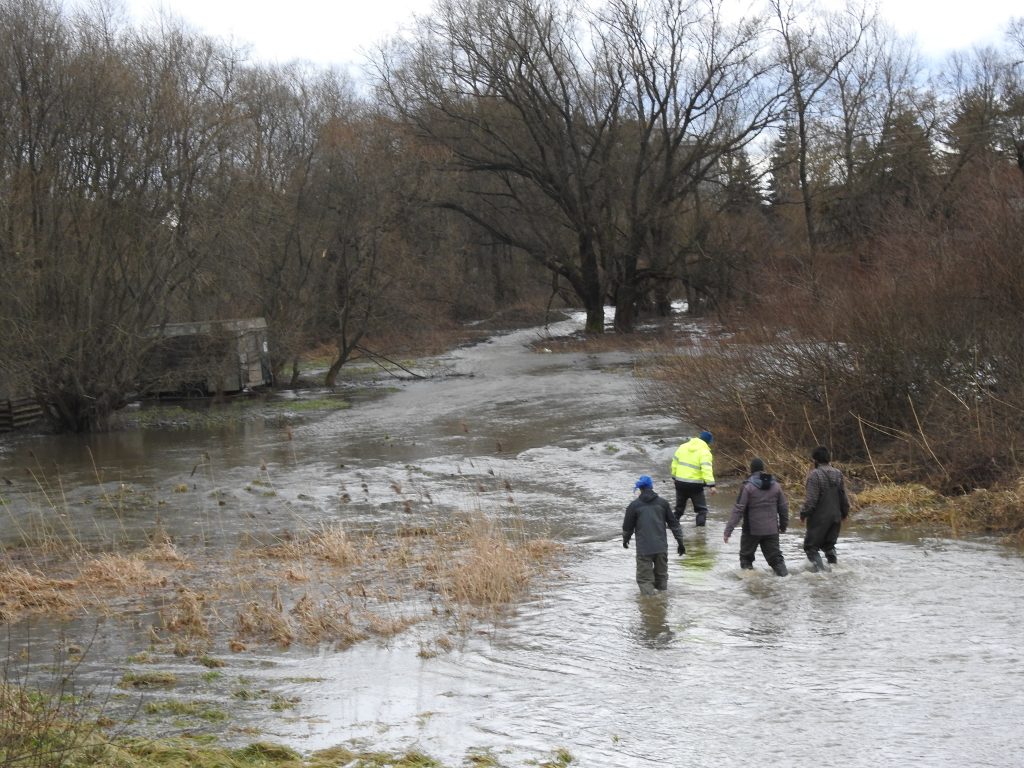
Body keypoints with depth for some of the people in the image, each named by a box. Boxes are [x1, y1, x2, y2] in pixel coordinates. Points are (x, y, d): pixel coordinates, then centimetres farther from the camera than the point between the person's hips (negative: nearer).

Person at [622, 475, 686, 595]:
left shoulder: (634, 505, -1)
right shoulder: (662, 503, 7)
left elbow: (627, 527, 7)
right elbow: (674, 523, 10)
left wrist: (625, 540, 27)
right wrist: (680, 542, 17)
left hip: (643, 549, -3)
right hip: (661, 547, 3)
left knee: (644, 578, 1)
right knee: (661, 575, 17)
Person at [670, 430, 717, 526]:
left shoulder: (683, 447, 8)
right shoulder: (704, 452, -11)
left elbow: (674, 462, 14)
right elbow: (707, 469, -23)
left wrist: (674, 477, 24)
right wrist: (711, 485, -27)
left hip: (680, 482, 5)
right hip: (695, 485, -5)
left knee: (679, 507, 21)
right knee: (701, 508, 5)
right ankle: (701, 525, -7)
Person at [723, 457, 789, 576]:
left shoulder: (748, 487, -12)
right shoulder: (775, 485, 3)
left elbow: (738, 510, -15)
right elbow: (784, 507, 10)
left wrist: (728, 530, -14)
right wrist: (783, 525, 25)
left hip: (752, 530, -4)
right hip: (771, 530, 4)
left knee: (746, 557, 12)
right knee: (775, 557, 12)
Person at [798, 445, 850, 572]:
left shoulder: (814, 474, -17)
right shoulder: (838, 474, 4)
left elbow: (811, 499, -19)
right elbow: (844, 496, 10)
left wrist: (803, 513, -6)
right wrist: (844, 512, 23)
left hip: (819, 517, -7)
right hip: (835, 516, 7)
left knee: (811, 547, 3)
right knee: (829, 544, 23)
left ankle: (820, 569, -9)